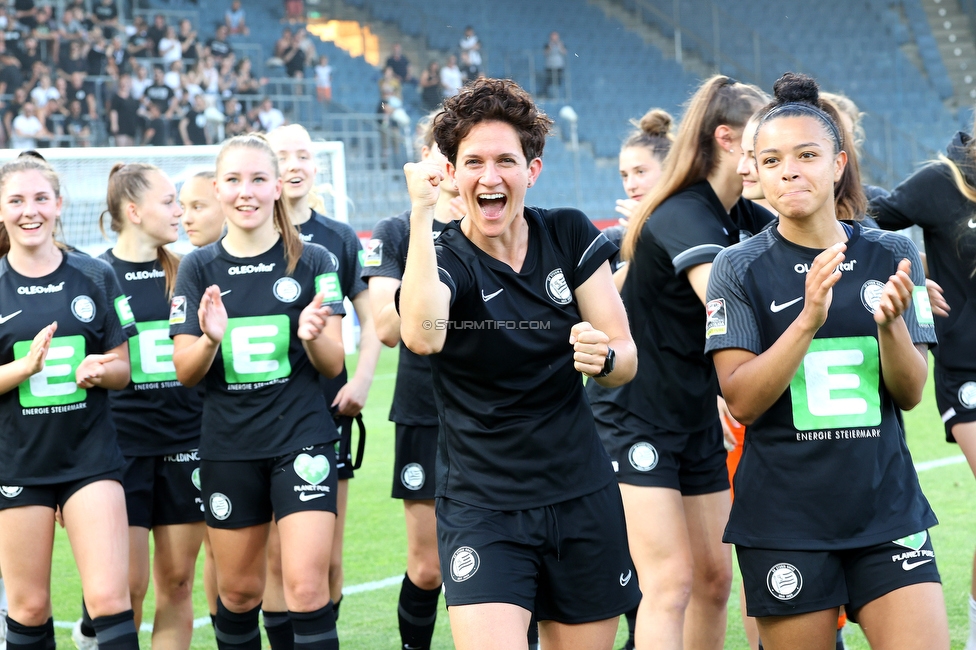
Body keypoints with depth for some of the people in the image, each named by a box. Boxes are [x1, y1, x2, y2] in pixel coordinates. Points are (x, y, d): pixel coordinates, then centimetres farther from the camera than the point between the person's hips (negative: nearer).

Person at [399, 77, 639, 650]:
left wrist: (604, 356, -21)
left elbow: (628, 360, 2)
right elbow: (422, 336, -32)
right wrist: (421, 215, -32)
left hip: (583, 501, 3)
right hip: (482, 510, -3)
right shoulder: (443, 258, -8)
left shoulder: (571, 236, 1)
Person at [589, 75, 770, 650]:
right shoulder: (683, 216, -22)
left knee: (714, 579, 10)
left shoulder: (747, 218, 3)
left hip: (699, 420, 8)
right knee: (672, 582, -14)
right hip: (638, 422, -8)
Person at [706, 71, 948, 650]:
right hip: (785, 525, -2)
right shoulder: (741, 269, -3)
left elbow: (911, 394, 2)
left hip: (888, 511, 2)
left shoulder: (892, 257, 3)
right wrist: (808, 319, -24)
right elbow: (742, 402, -11)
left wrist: (891, 323, -17)